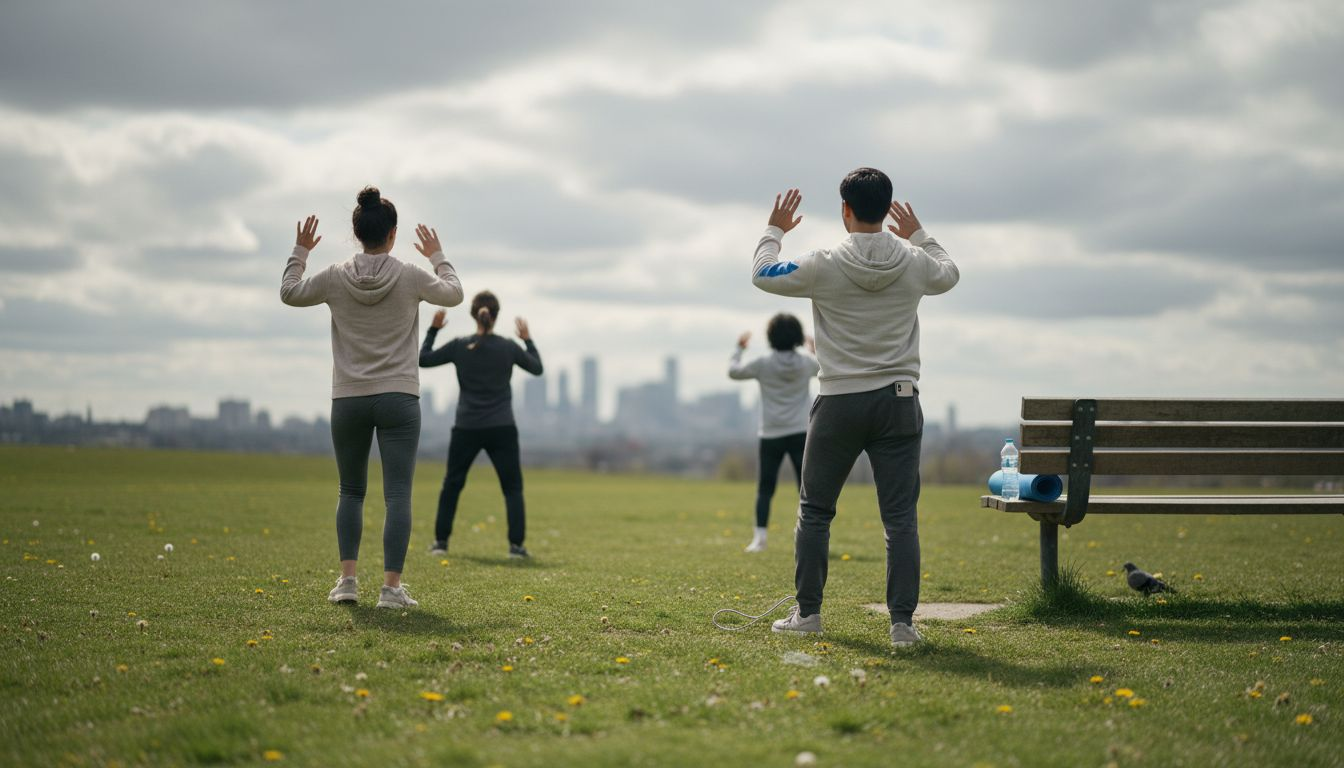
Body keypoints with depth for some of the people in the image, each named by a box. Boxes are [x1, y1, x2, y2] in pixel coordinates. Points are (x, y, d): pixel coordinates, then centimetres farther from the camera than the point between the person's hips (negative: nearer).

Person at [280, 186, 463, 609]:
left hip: (348, 400, 2)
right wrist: (438, 256, 26)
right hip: (398, 399, -2)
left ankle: (347, 578, 7)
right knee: (398, 494, -2)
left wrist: (300, 251, 26)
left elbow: (289, 293, 17)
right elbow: (454, 294, 15)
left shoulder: (336, 278, -1)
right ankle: (391, 586, -9)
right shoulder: (411, 277, -4)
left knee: (351, 491, 16)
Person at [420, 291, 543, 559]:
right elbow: (537, 368, 12)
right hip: (502, 429, 0)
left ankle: (441, 541, 14)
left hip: (466, 429, 1)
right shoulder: (508, 347, -4)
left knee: (452, 485, 15)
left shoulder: (459, 346, -5)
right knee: (512, 487, 7)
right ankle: (516, 545, -1)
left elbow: (423, 360, 5)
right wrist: (527, 339, 23)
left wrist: (433, 330, 12)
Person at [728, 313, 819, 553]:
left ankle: (759, 537, -2)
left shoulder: (763, 364, -7)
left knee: (765, 489, 6)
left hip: (771, 436, 0)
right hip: (800, 434, 1)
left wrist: (739, 348, 23)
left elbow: (733, 371, 8)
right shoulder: (807, 363, -1)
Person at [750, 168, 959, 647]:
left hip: (839, 404, -1)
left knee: (815, 510, 12)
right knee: (900, 517, 2)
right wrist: (919, 236, 38)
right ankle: (903, 621, -2)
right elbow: (949, 275, 24)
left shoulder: (825, 267, -8)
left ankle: (807, 612, 16)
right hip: (898, 402, 2)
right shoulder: (914, 264, -1)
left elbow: (762, 274, 9)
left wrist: (774, 231, 25)